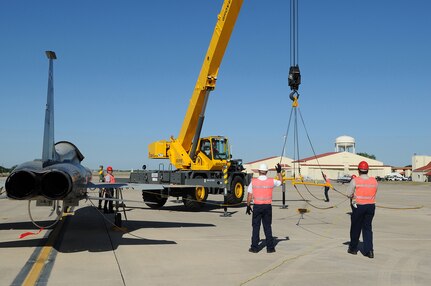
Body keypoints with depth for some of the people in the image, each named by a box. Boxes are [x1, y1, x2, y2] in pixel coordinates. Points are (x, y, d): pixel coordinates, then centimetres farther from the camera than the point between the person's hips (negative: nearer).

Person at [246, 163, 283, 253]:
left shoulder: (253, 181, -5)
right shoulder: (271, 181, -3)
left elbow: (249, 195, -2)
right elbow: (281, 182, 18)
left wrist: (248, 206, 7)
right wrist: (279, 172, 26)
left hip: (257, 206, -1)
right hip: (267, 206, 1)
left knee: (256, 226, 6)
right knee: (267, 227, 8)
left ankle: (254, 247, 8)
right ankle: (270, 247, 11)